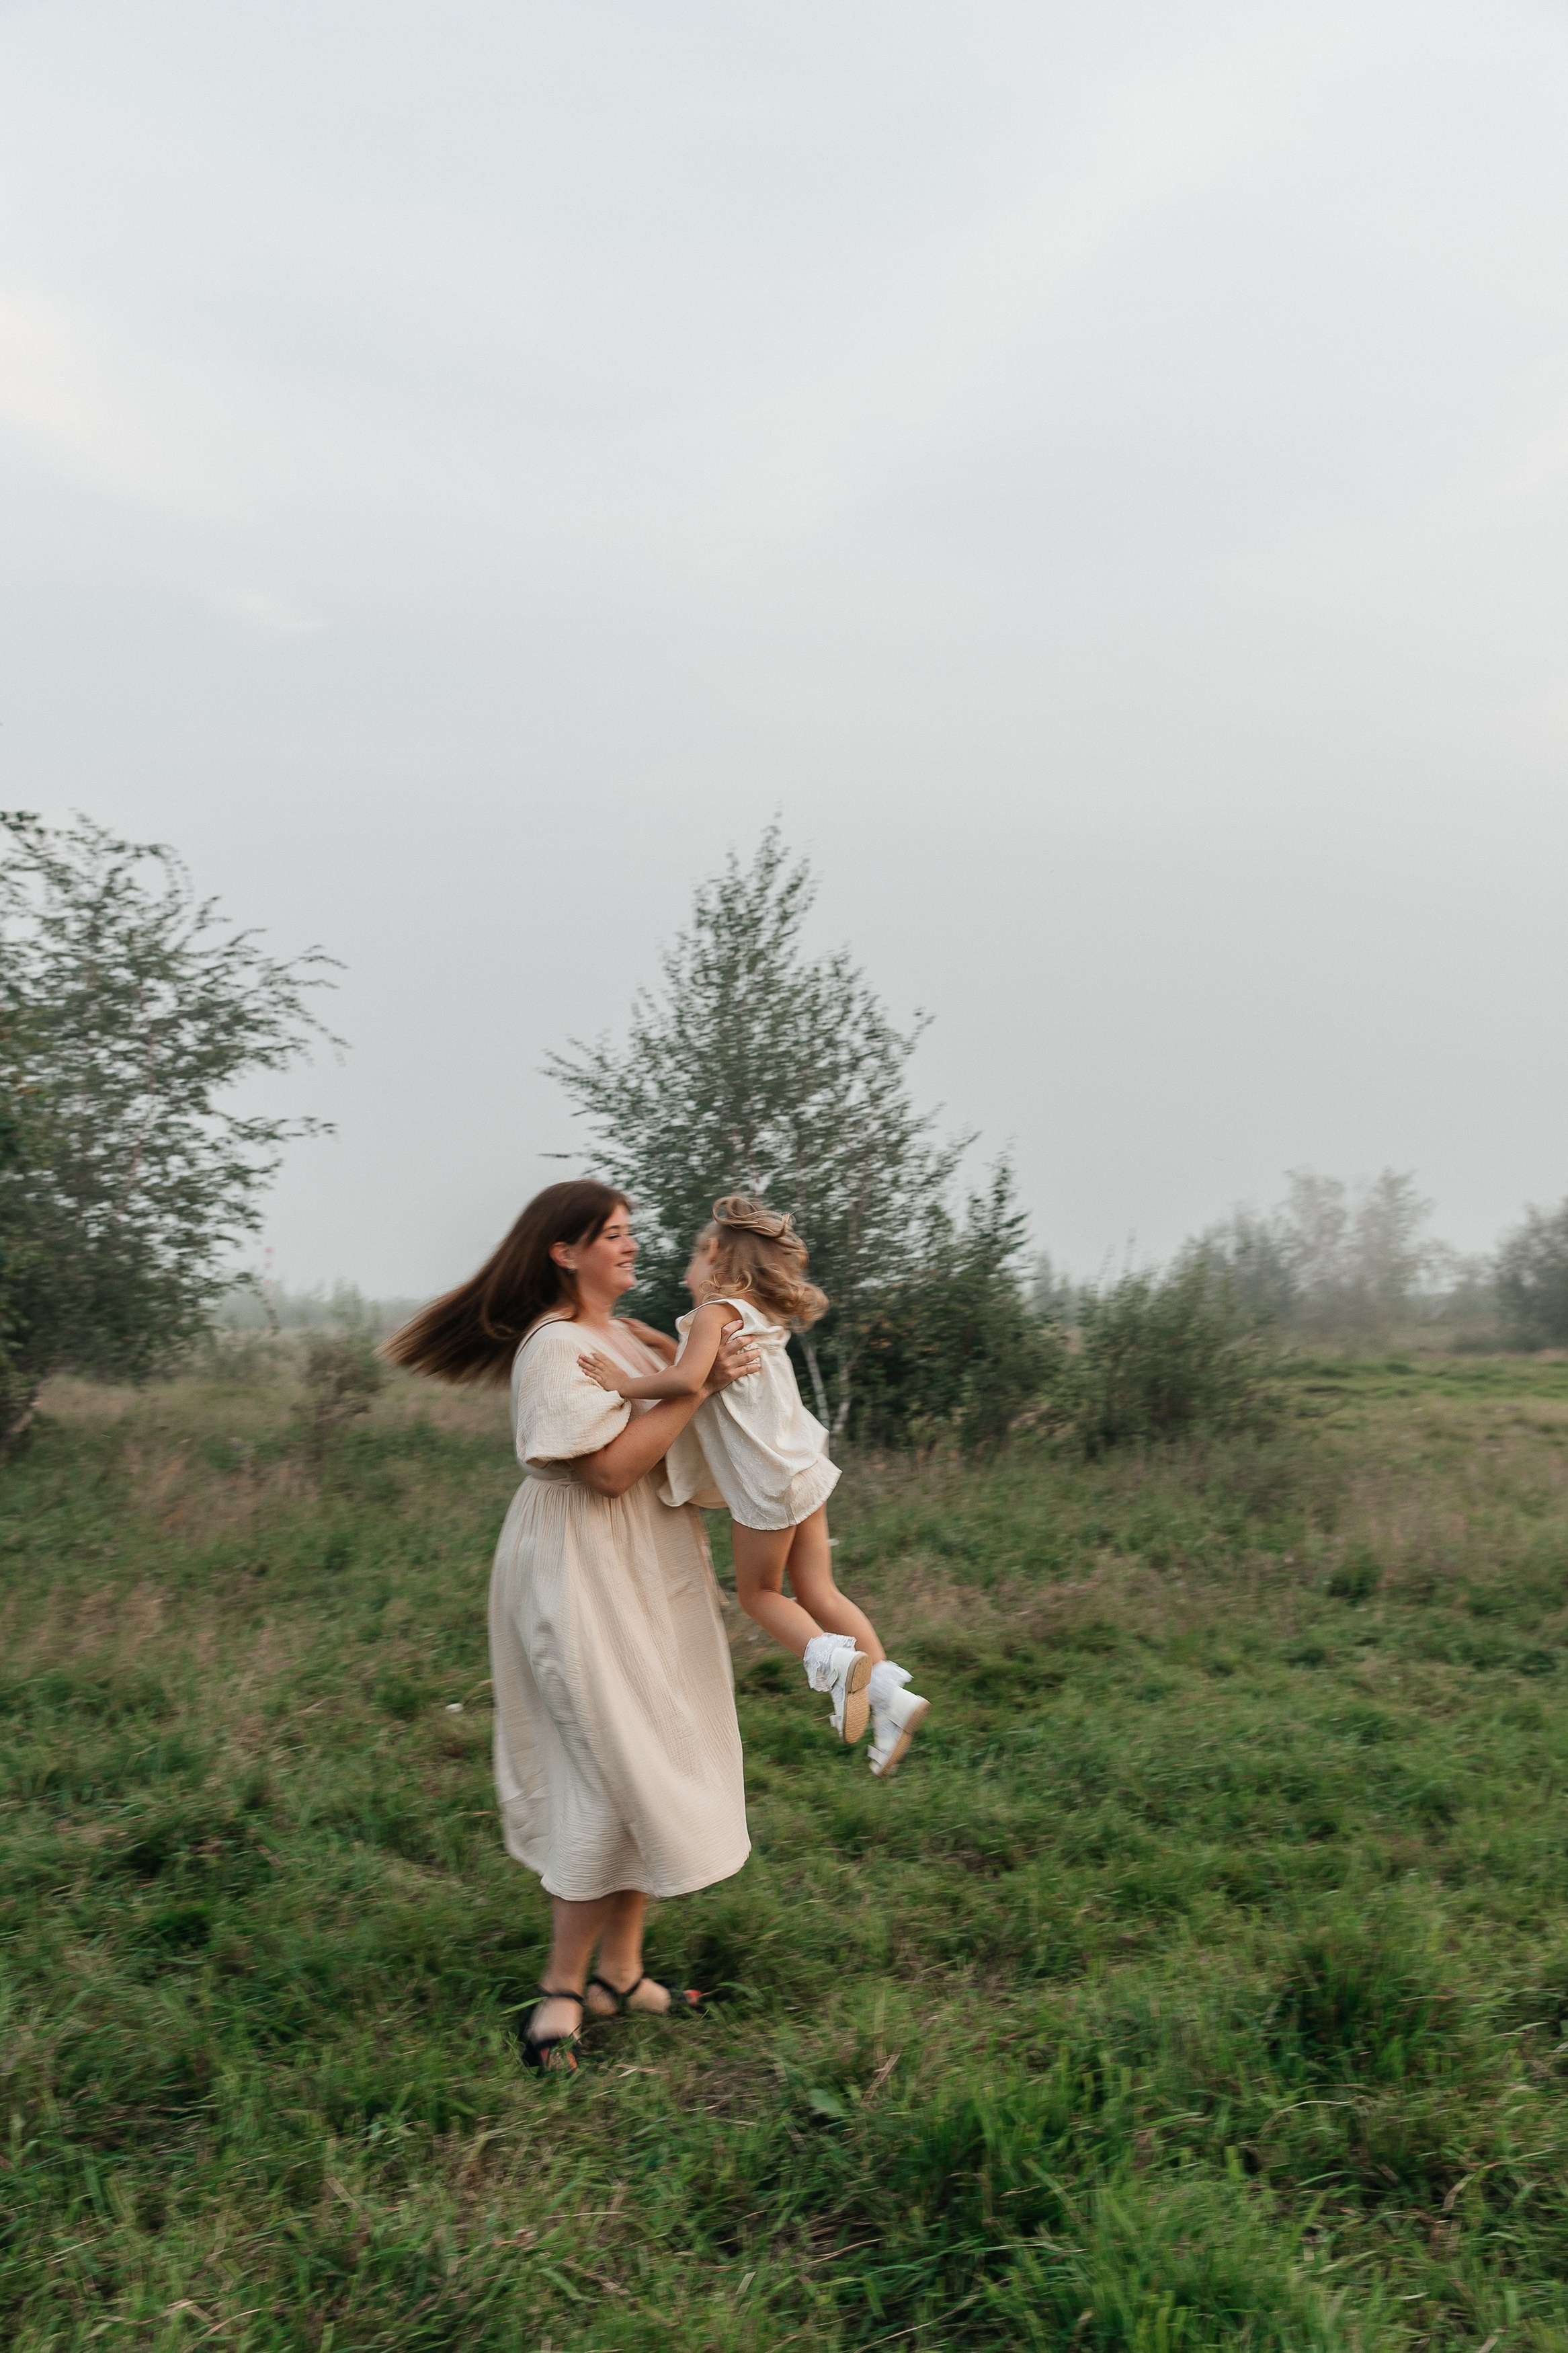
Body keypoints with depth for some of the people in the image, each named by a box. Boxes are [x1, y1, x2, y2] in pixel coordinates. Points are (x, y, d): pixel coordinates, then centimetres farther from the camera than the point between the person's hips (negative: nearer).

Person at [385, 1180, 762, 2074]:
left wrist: (726, 1359, 1)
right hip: (584, 1576, -9)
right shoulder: (555, 1346, -16)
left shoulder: (630, 1335, 12)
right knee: (617, 1771, -8)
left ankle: (621, 1970, 23)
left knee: (651, 1766, 11)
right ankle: (565, 1988, 7)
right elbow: (611, 1467, -23)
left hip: (651, 1573, 9)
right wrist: (699, 1386, -21)